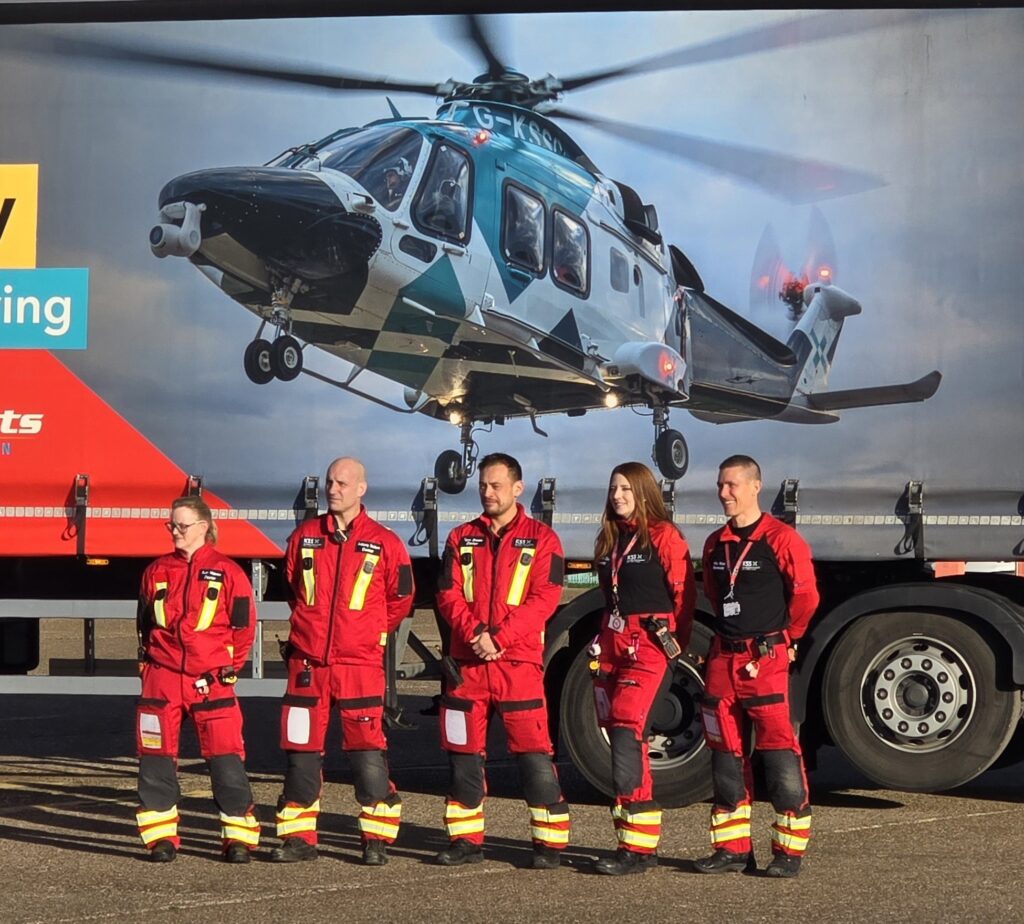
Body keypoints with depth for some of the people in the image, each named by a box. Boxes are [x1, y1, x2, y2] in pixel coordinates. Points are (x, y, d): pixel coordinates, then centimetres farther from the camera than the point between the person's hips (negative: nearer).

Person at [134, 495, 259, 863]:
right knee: (156, 757, 2)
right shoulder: (157, 572, 9)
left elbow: (244, 626, 3)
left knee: (226, 757, -5)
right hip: (162, 677, 3)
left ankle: (239, 837, 3)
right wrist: (149, 657, 14)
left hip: (211, 680, -3)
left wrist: (226, 667, 2)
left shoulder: (227, 573, -1)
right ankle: (161, 837, 11)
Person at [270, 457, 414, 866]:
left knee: (367, 751, -5)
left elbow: (401, 599, 10)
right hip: (307, 663, 3)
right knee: (301, 751, 5)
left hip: (360, 664, -3)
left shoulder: (384, 543, -1)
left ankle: (376, 839, 4)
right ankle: (298, 837, 13)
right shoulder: (304, 537, 7)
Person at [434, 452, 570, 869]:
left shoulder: (541, 539, 2)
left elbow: (543, 600, -7)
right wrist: (474, 633, -14)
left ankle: (551, 842, 0)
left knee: (534, 754, -6)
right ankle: (466, 840, 16)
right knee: (463, 754, 7)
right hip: (466, 663, 4)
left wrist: (498, 638, -17)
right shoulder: (462, 538, 13)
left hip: (519, 662, -4)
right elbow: (448, 595, 4)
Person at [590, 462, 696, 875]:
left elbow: (684, 592, -5)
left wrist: (677, 642, -3)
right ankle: (639, 843, 11)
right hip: (612, 641, 8)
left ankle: (637, 845, -18)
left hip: (649, 644, -8)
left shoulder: (663, 536, -5)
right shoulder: (609, 539, 17)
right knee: (619, 735, 6)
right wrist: (606, 635, 18)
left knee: (626, 730, -18)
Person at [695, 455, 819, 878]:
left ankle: (789, 850, -2)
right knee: (725, 753, 8)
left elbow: (806, 595, -4)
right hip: (724, 657, 7)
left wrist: (785, 638, 6)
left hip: (767, 657, -7)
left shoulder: (781, 539, -8)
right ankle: (732, 848, 15)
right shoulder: (716, 544, 13)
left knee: (780, 751, -8)